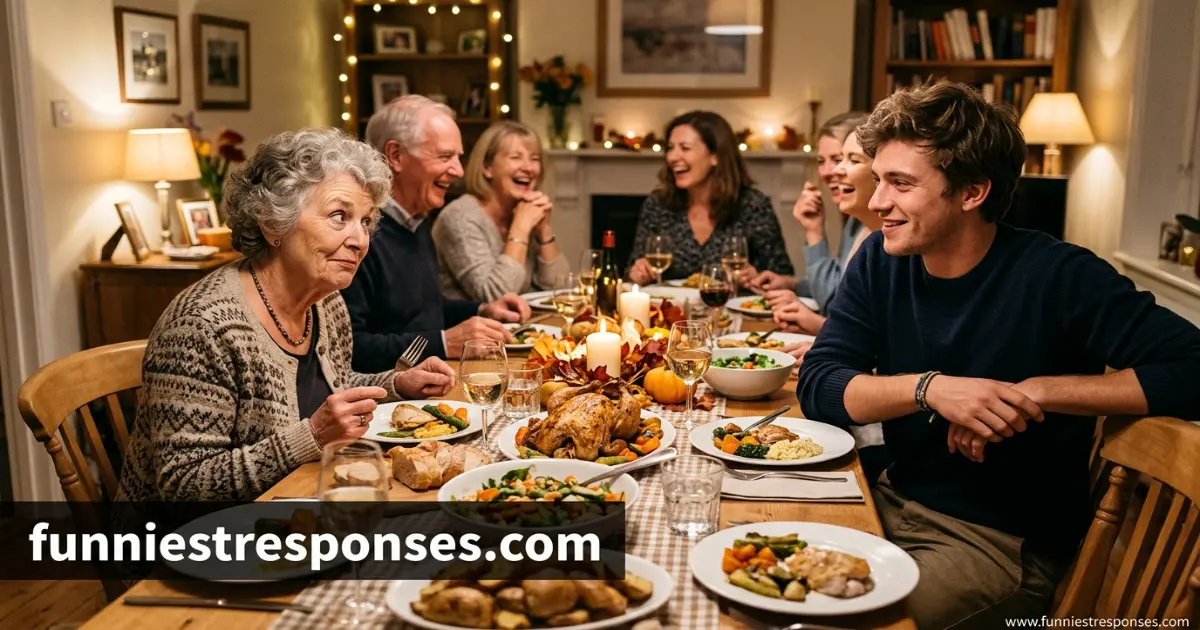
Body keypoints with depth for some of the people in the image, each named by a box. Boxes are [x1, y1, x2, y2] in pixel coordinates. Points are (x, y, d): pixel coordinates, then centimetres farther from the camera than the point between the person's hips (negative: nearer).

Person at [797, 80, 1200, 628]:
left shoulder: (1058, 278, -17)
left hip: (1006, 543, -5)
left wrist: (1038, 391, -26)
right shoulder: (881, 261, -2)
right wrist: (930, 388, -24)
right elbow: (817, 386, -8)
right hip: (897, 503, 5)